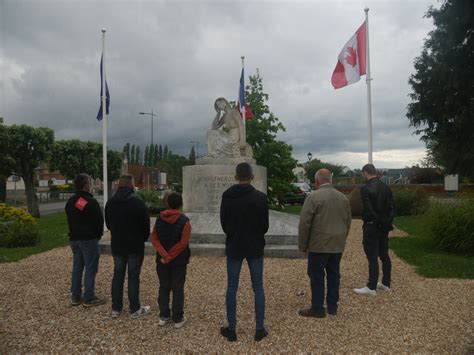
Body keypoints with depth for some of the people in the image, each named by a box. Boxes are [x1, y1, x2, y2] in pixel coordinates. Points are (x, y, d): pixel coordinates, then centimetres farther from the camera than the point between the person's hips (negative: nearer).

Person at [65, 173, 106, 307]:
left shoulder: (70, 202, 10)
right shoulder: (91, 201, -16)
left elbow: (69, 220, 16)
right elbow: (99, 221, -12)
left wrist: (74, 234, 18)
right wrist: (98, 235, 5)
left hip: (74, 239, 8)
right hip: (89, 239, -8)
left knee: (77, 267, 14)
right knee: (90, 269, -2)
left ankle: (75, 297, 19)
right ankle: (89, 298, 2)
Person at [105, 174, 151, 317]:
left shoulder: (110, 202, 2)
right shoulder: (138, 202, -17)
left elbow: (108, 224, 12)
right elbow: (146, 225, -11)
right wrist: (143, 238, 8)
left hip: (117, 245, 5)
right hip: (135, 246, -5)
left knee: (118, 275, 14)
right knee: (133, 276, 2)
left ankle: (116, 308, 20)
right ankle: (135, 309, 11)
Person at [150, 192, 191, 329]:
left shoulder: (159, 219, 1)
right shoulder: (184, 221, -11)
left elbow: (154, 239, -7)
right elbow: (183, 243, -18)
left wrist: (165, 256, -13)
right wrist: (169, 256, -13)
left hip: (162, 260, 3)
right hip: (179, 261, -3)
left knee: (164, 288, 15)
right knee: (178, 289, 6)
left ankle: (164, 316, 23)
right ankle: (178, 319, 12)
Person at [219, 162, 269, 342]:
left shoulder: (227, 196, -6)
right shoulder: (260, 197, -11)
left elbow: (223, 223, 1)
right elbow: (265, 225, -5)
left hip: (234, 247, 1)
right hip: (255, 248, -1)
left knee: (232, 288, 9)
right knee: (258, 288, 9)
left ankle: (231, 329, 16)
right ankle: (260, 329, 16)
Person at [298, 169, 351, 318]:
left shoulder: (314, 197, -13)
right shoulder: (343, 198, 7)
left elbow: (304, 223, -13)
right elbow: (348, 222, 14)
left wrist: (303, 245, -4)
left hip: (319, 245, -6)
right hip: (338, 246, 6)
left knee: (317, 276, 3)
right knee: (334, 275, 13)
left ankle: (317, 309, 10)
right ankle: (332, 307, 23)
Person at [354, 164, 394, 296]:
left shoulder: (365, 189, -16)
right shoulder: (386, 187, 7)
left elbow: (369, 210, -19)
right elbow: (391, 207, 7)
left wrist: (380, 222, -7)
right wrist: (387, 222, 6)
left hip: (371, 227, -7)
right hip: (384, 227, 7)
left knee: (372, 257, -3)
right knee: (384, 255, 15)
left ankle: (371, 288, 3)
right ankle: (386, 283, 26)